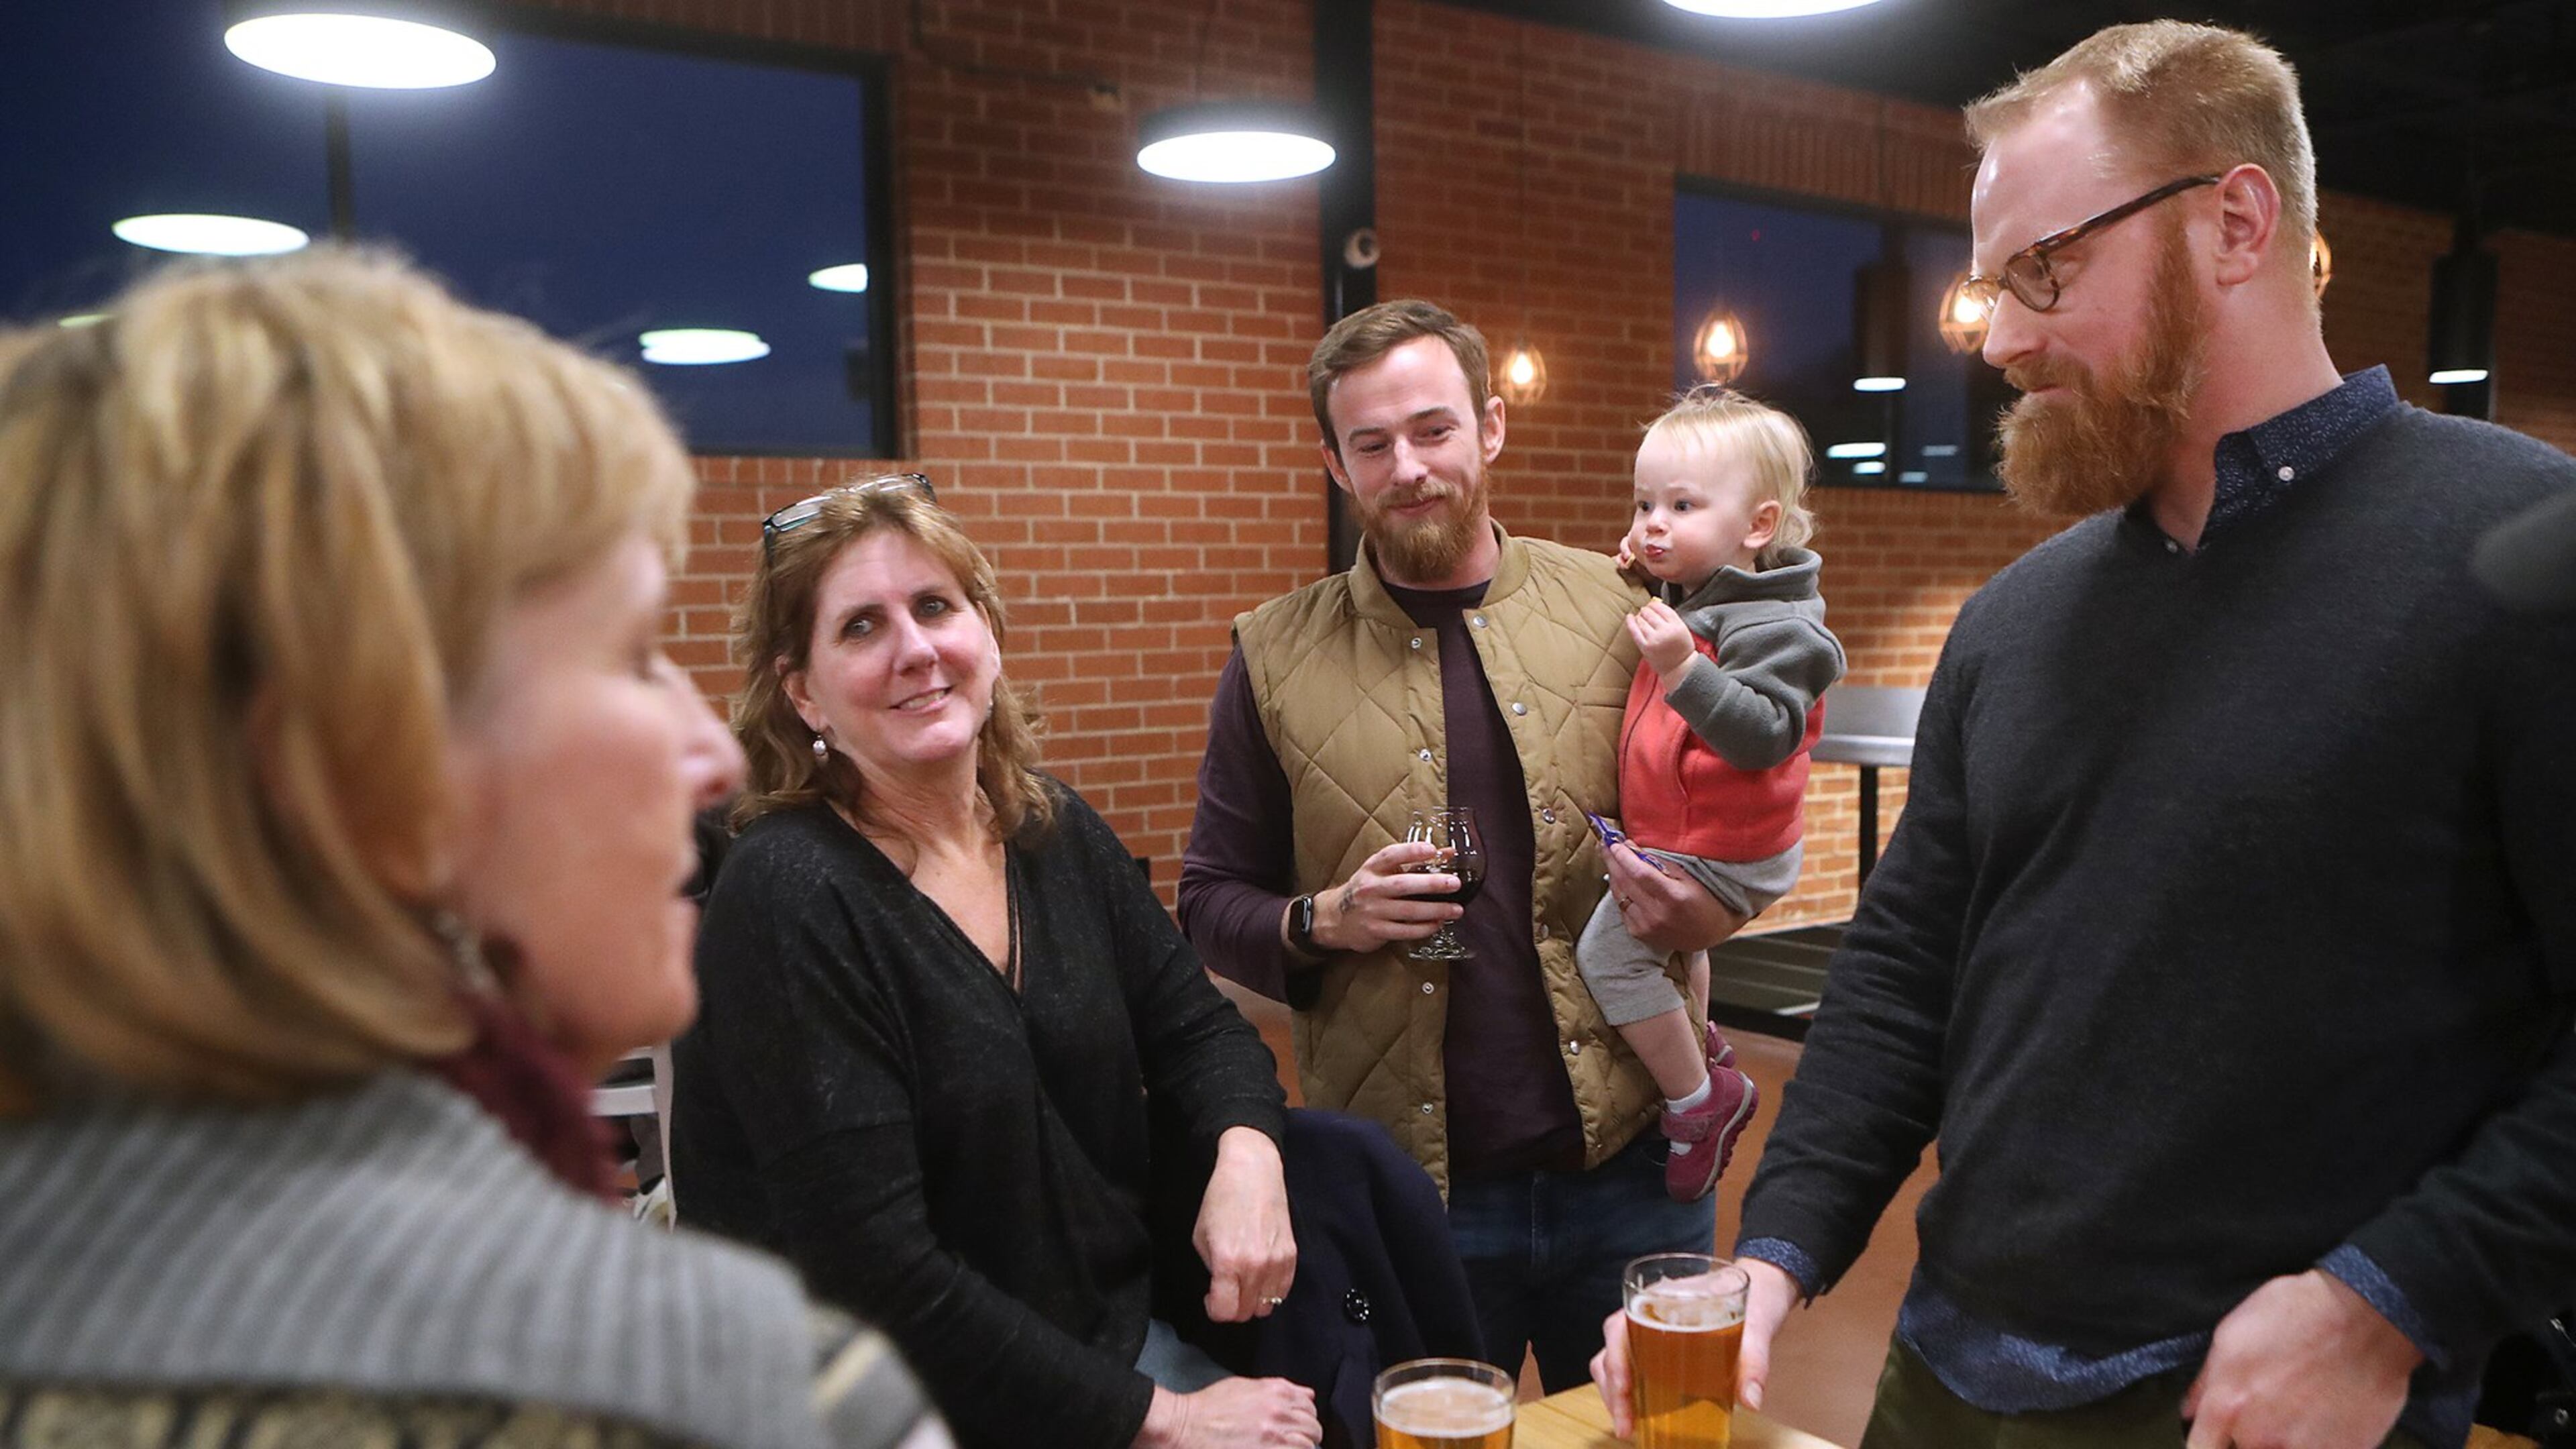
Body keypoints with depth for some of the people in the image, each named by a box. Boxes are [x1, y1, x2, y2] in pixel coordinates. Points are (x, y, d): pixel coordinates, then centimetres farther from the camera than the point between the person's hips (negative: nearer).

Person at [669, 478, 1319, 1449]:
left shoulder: (1057, 836, 1)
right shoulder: (788, 901, -18)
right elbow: (874, 1276, -21)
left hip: (1119, 1331, 7)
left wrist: (1246, 1153, -14)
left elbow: (1197, 1029, 9)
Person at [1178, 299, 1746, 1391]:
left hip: (1627, 1169, 1)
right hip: (1400, 1189, 0)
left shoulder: (1616, 610, 0)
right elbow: (1210, 902, 4)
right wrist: (1321, 922, -15)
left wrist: (1705, 910, -12)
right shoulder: (1275, 657, -1)